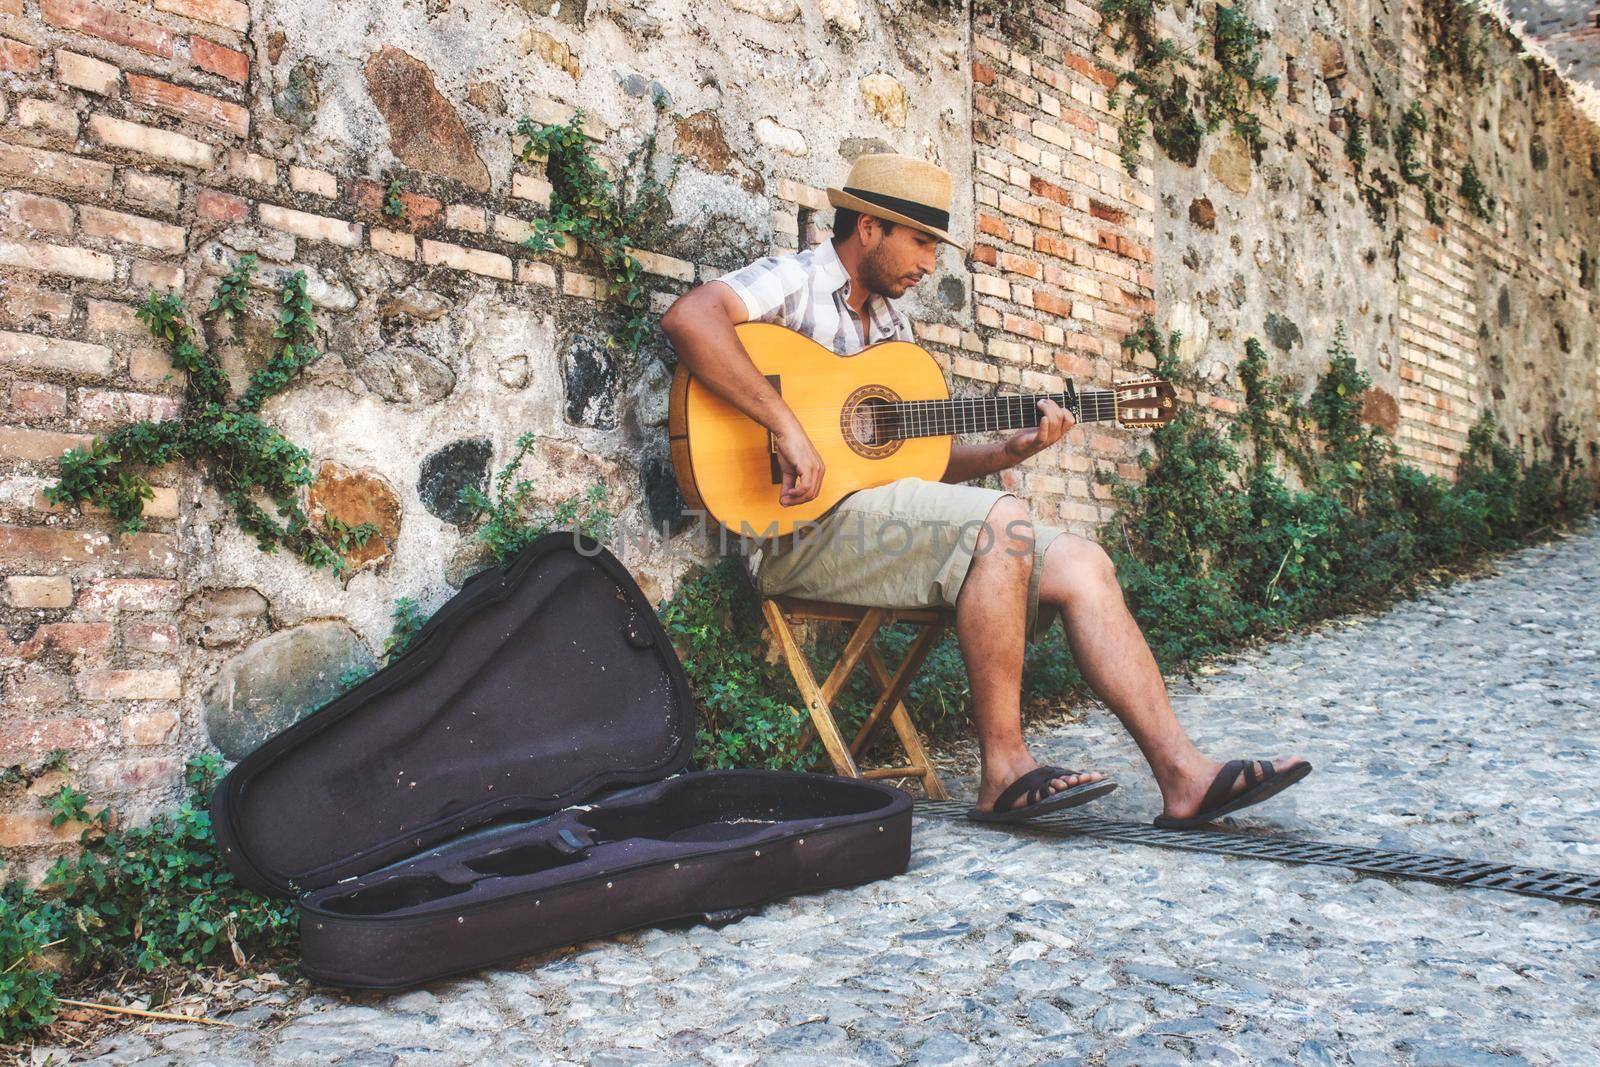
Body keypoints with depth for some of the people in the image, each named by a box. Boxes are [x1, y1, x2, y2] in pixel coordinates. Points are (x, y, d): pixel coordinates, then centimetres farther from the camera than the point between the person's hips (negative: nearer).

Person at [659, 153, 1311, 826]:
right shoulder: (793, 282, -2)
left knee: (1081, 564, -5)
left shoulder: (891, 324, 23)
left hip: (886, 518, 9)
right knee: (1000, 522, -30)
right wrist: (787, 428, -29)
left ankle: (1183, 773, -8)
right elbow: (687, 317, -25)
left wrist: (1009, 450, 5)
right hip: (801, 530, -8)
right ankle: (1005, 770, -21)